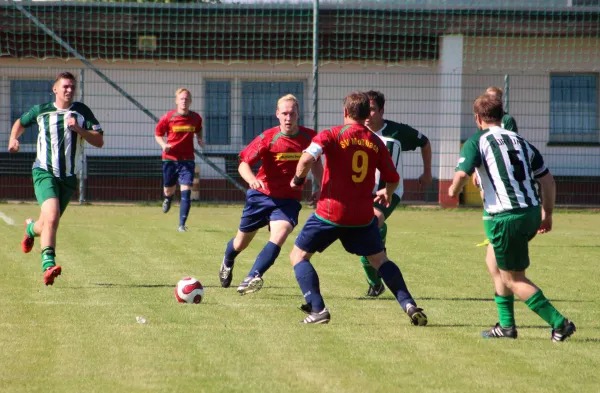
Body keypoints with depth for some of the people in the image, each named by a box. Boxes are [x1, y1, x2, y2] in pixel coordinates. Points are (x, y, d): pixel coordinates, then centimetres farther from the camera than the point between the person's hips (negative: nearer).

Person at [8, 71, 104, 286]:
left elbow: (99, 141, -1)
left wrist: (79, 129, -16)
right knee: (52, 216, -25)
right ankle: (48, 266, -27)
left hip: (69, 177, 3)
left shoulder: (82, 112, 3)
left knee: (47, 224, 11)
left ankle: (31, 228, 49)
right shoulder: (41, 111, 4)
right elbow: (20, 122, 24)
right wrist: (13, 138, 4)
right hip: (45, 172, -2)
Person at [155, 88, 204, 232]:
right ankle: (168, 198, 52)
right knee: (169, 190, 12)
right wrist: (163, 144, -16)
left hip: (187, 160, 0)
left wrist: (200, 139, 2)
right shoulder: (168, 117, -7)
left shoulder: (196, 118, 0)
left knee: (186, 191, -13)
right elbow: (158, 134, 3)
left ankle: (182, 225, -8)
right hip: (170, 159, 0)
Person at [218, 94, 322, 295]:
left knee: (279, 235, -28)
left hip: (288, 199, 1)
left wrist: (321, 188, 0)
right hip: (261, 194, 0)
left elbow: (316, 163, 14)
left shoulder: (309, 137, -5)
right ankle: (227, 262, 50)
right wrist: (252, 179, -38)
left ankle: (252, 278, -34)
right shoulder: (268, 138, -13)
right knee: (242, 241, 15)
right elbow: (243, 164, -16)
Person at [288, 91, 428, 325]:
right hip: (363, 216, 3)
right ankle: (408, 304, 4)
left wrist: (298, 179, -3)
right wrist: (387, 194, 34)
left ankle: (317, 308, -4)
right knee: (379, 260, 19)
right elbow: (393, 178, 11)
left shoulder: (331, 135, -6)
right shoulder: (375, 142, 5)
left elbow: (307, 158, -22)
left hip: (331, 212, -3)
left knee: (298, 256, 10)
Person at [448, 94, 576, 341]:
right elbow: (547, 180, 16)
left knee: (514, 279, 4)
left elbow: (462, 175, -17)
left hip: (506, 217, -7)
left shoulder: (477, 142, -2)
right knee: (499, 265, 25)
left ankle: (559, 323, -4)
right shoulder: (520, 141, 17)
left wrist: (453, 190, 5)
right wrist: (547, 215, 24)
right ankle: (506, 325, 24)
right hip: (532, 214, 7)